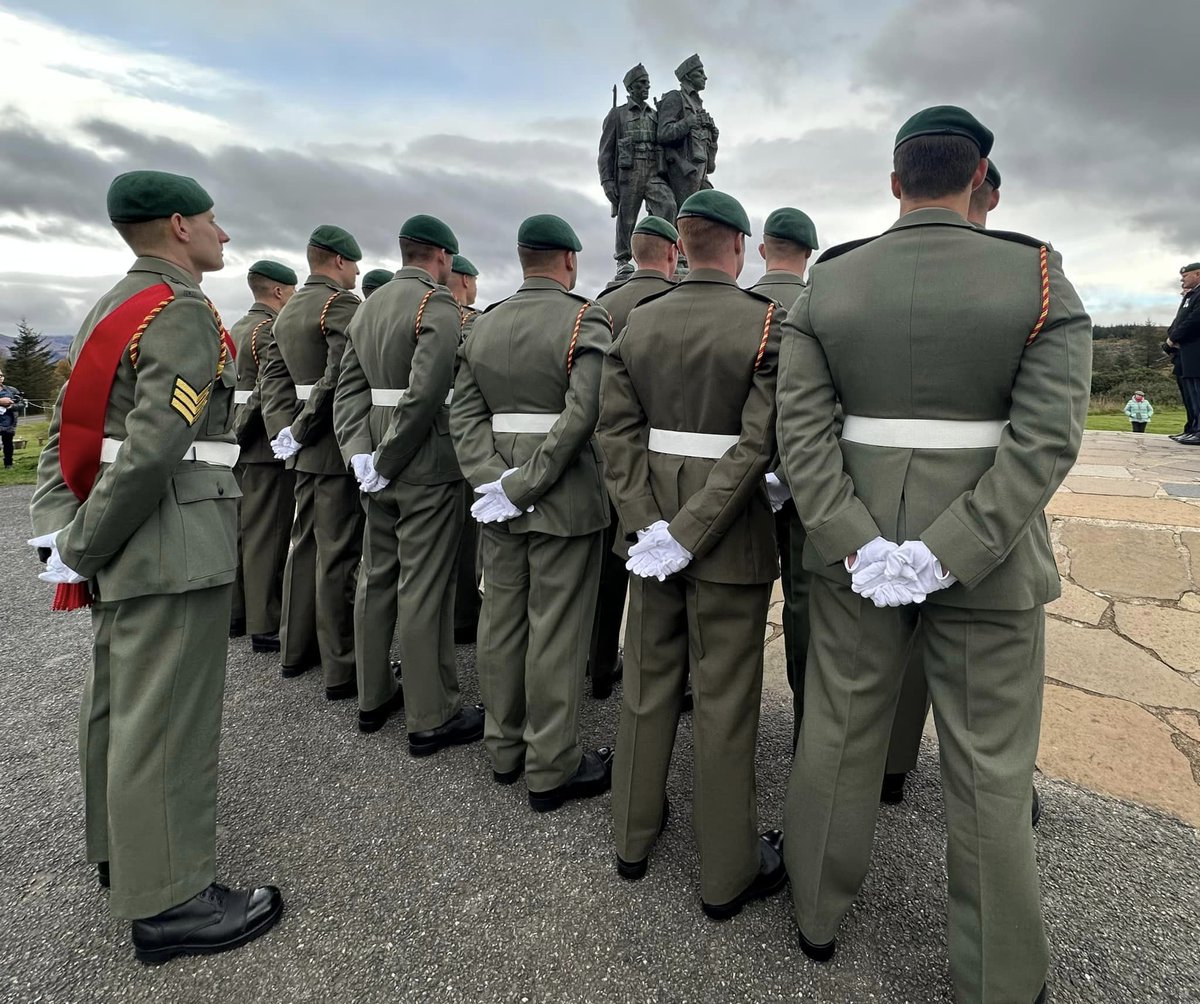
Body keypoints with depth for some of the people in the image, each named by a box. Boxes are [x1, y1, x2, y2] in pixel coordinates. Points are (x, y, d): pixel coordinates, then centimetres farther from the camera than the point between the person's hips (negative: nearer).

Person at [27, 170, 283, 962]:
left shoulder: (113, 306, 15)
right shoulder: (186, 314, -14)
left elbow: (69, 427, 13)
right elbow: (153, 448, -23)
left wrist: (58, 530, 8)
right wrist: (84, 546, -13)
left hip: (124, 544, 10)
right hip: (172, 548, -10)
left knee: (119, 704, 19)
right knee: (165, 718, -2)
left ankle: (122, 851, 37)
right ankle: (168, 899, 12)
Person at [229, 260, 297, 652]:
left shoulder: (237, 328, 17)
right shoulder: (271, 329, -13)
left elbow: (244, 384, 18)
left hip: (240, 443, 10)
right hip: (269, 446, -9)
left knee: (241, 528, 15)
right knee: (268, 535, -5)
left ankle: (235, 610, 25)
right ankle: (265, 626, 0)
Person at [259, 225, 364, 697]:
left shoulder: (288, 311, 17)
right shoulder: (342, 304, -12)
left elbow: (272, 377, 15)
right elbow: (339, 376, -23)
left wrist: (287, 429, 5)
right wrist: (300, 431, -14)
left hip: (308, 450, 9)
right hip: (339, 446, -9)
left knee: (305, 546, 16)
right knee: (339, 555, -5)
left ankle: (296, 649, 29)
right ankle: (342, 669, 3)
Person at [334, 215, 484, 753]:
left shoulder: (368, 307, 14)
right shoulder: (439, 305, -11)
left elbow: (349, 386, 8)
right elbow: (424, 392, -23)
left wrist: (360, 453, -2)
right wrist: (386, 461, -15)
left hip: (380, 469, 8)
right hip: (427, 469, -8)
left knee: (376, 578, 15)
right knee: (424, 590, -2)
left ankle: (373, 697, 29)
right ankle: (431, 718, 9)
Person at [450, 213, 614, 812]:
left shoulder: (484, 324, 10)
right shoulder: (585, 320, -9)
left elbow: (464, 412, 3)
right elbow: (582, 415, -22)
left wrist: (495, 480, -6)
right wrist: (527, 487, -18)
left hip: (499, 499, 6)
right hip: (566, 498, -6)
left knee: (501, 621, 14)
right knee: (556, 631, 2)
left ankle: (504, 749, 29)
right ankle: (551, 769, 14)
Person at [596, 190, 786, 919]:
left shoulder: (638, 321, 3)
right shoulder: (767, 321, -9)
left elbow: (617, 428, -5)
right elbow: (758, 442, -19)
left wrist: (649, 525, -8)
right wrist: (691, 533, -17)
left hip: (652, 526, 5)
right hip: (731, 536, -4)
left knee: (648, 683, 17)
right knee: (725, 701, 6)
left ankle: (634, 836, 34)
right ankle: (728, 872, 23)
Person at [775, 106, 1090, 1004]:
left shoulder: (828, 283, 0)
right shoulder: (1040, 277, -5)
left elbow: (801, 427, -9)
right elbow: (1047, 439, -16)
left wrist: (858, 546, -12)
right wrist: (948, 555, -18)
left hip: (855, 549, 2)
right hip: (991, 561, -1)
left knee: (838, 737, 16)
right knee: (990, 771, 12)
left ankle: (819, 913, 36)